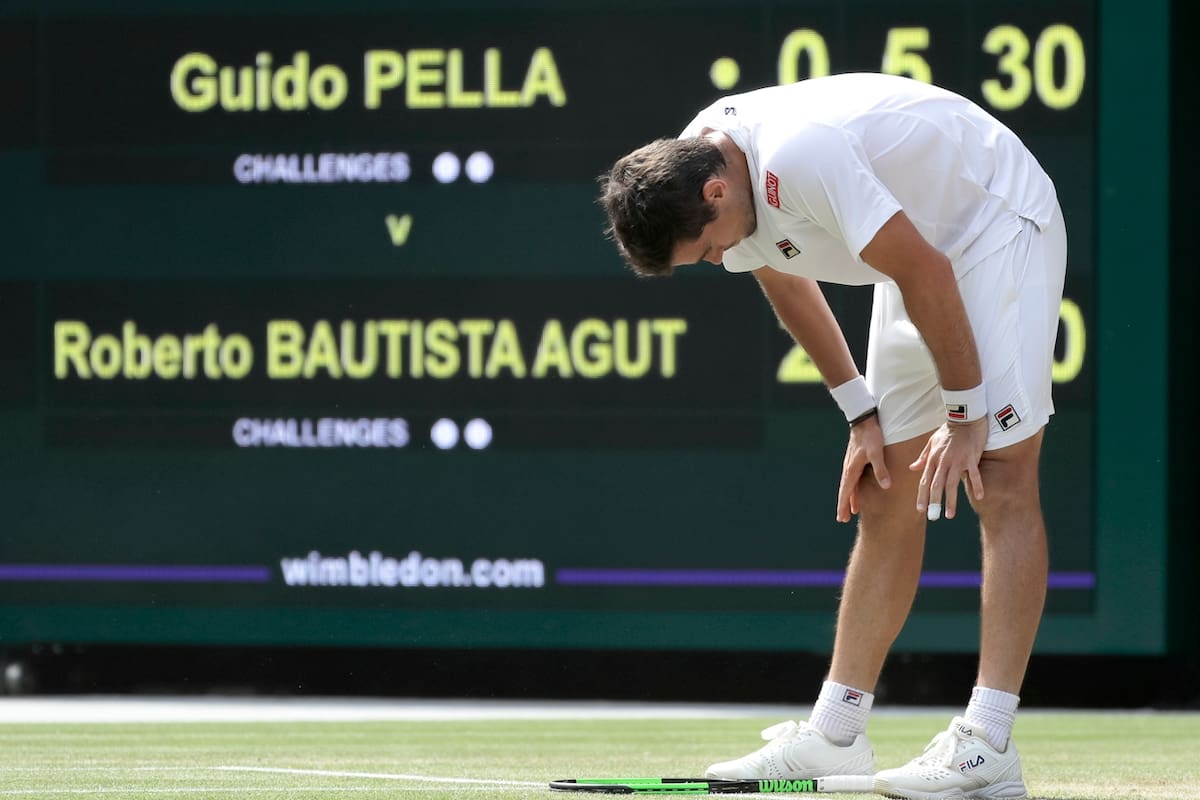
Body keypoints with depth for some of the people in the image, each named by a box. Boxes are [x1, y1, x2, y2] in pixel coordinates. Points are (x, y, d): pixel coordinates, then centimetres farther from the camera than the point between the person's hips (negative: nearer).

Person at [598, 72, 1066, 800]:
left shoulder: (800, 159, -35)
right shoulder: (687, 175, -7)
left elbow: (929, 274, -27)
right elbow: (786, 282, 10)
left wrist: (966, 414, -18)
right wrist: (862, 413, 6)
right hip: (924, 242, 9)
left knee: (1000, 481, -18)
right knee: (884, 498, 7)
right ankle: (836, 734, 9)